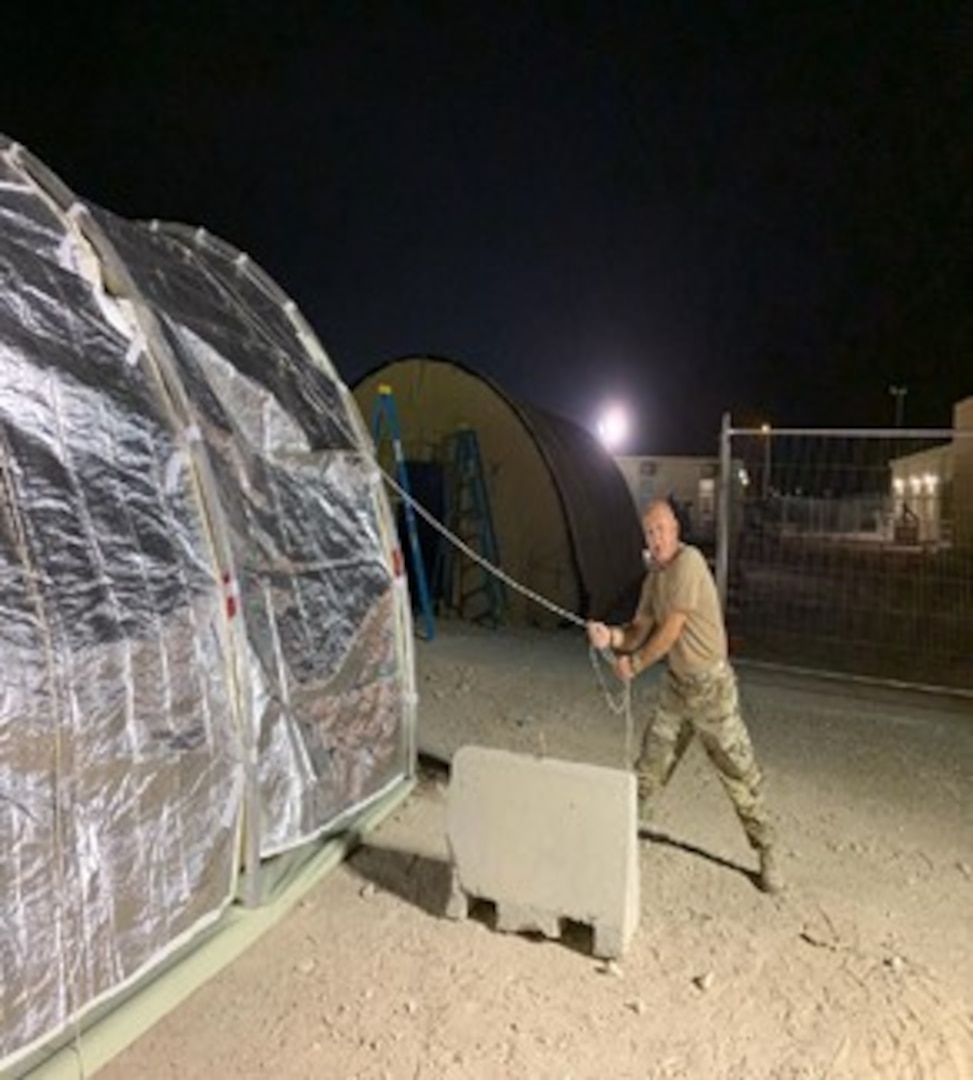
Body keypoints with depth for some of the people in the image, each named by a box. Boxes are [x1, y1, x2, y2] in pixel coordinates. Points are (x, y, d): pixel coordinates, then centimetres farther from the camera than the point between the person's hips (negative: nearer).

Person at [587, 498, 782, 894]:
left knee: (739, 772, 3)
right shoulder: (653, 576, 5)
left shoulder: (688, 562, -20)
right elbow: (640, 630, 6)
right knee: (650, 764, 14)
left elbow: (671, 631, -21)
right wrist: (612, 636, -16)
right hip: (676, 684, 7)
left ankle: (766, 853, 18)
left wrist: (634, 664, -8)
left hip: (711, 683, -7)